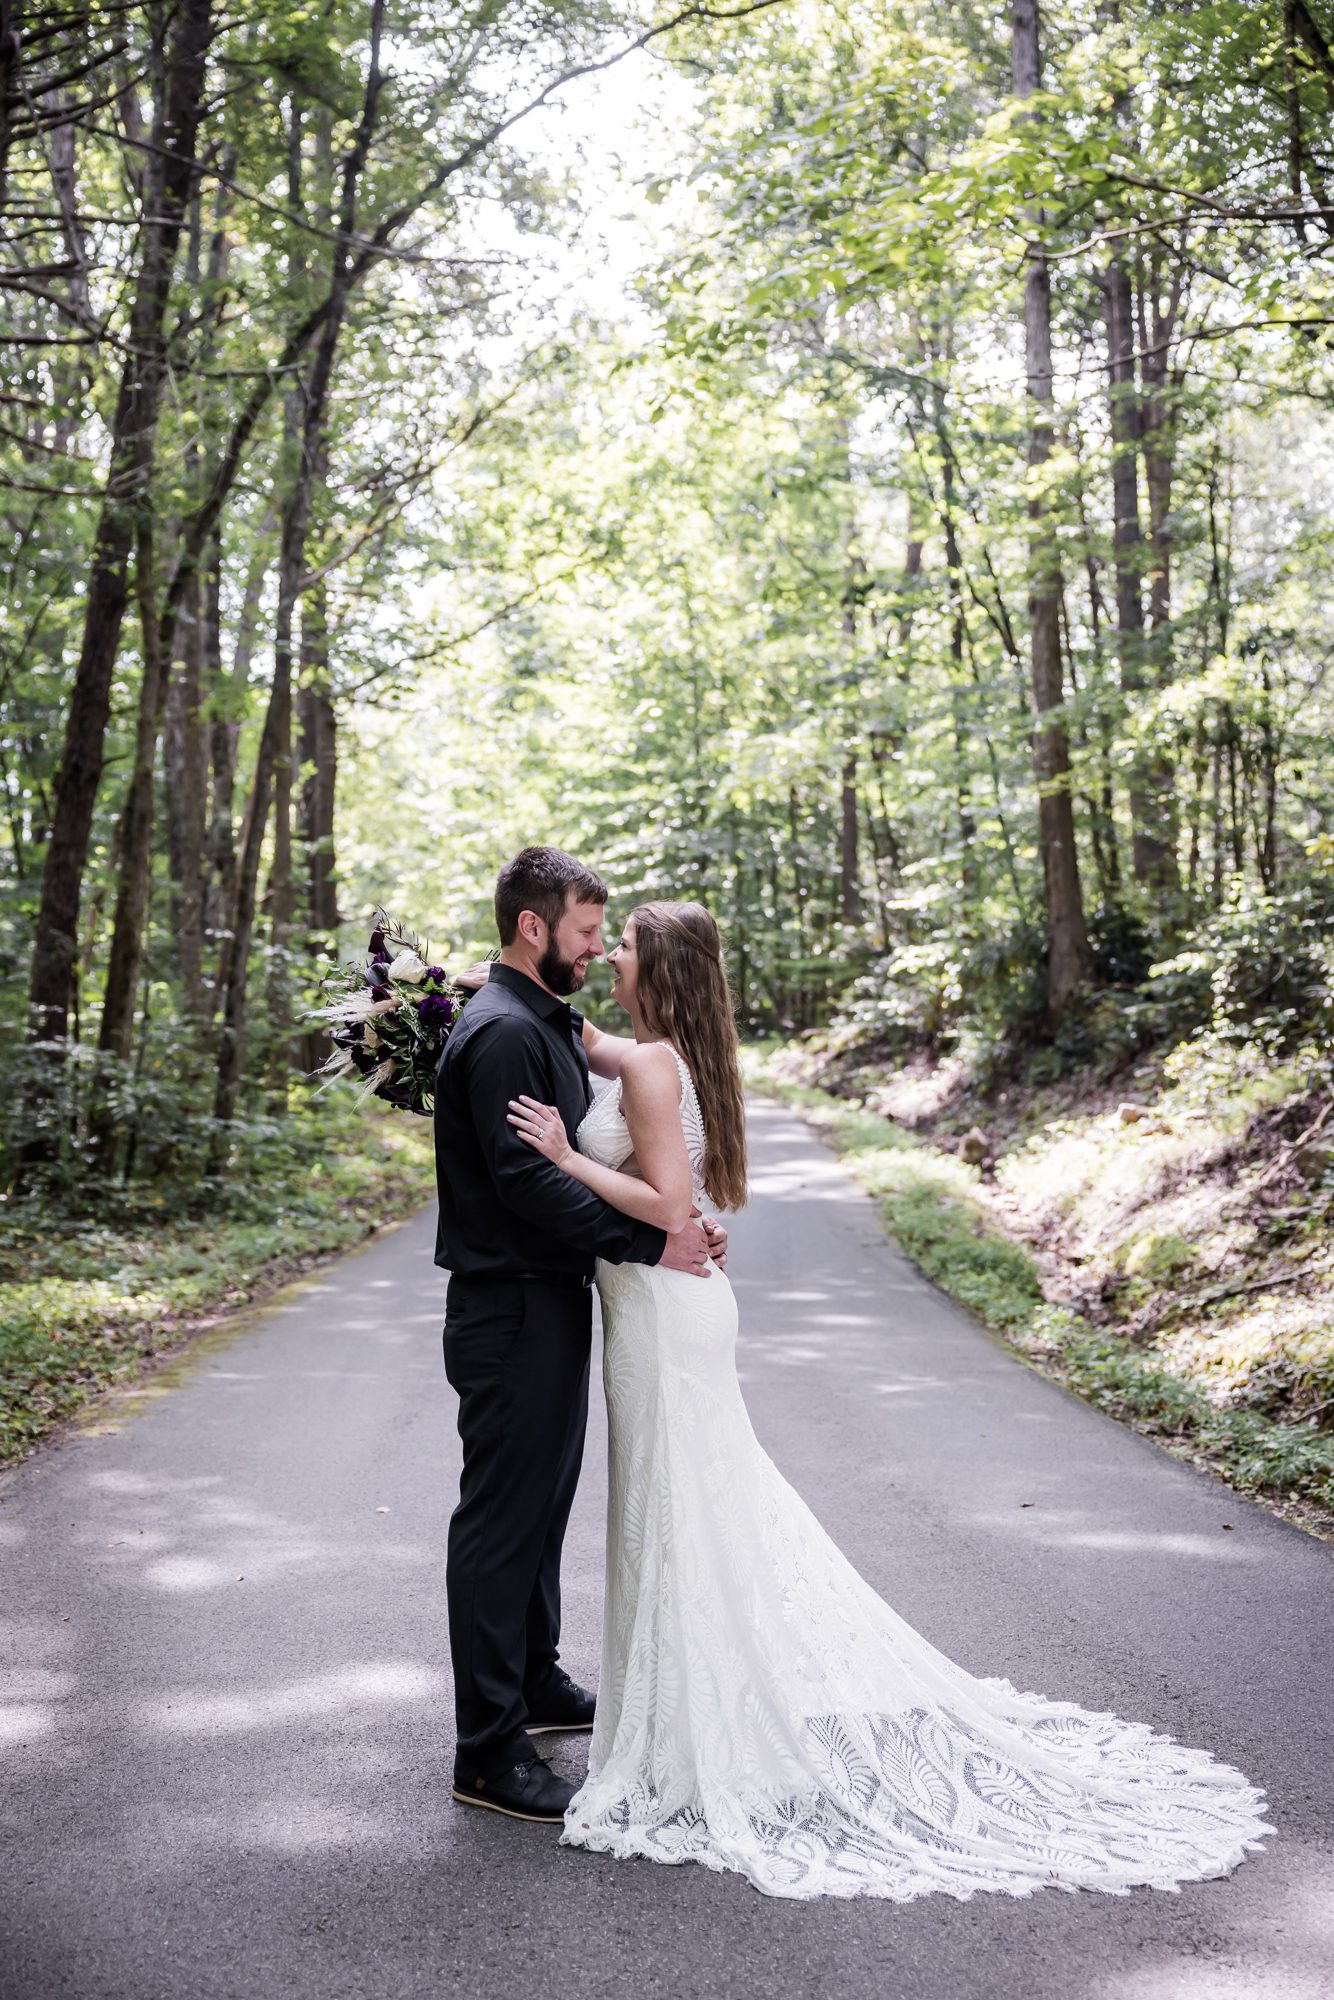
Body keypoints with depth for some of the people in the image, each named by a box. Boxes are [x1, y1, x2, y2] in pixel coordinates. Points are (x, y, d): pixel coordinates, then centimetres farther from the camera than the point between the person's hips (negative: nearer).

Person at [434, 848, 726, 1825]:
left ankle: (536, 1680, 39)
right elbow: (528, 1177, -26)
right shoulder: (502, 1031, -19)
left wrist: (678, 1224, 2)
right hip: (512, 1314, -10)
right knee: (502, 1522, -2)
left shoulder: (555, 1023, 14)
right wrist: (648, 1243, -24)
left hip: (554, 1306, 10)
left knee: (543, 1506, 22)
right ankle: (490, 1751, 8)